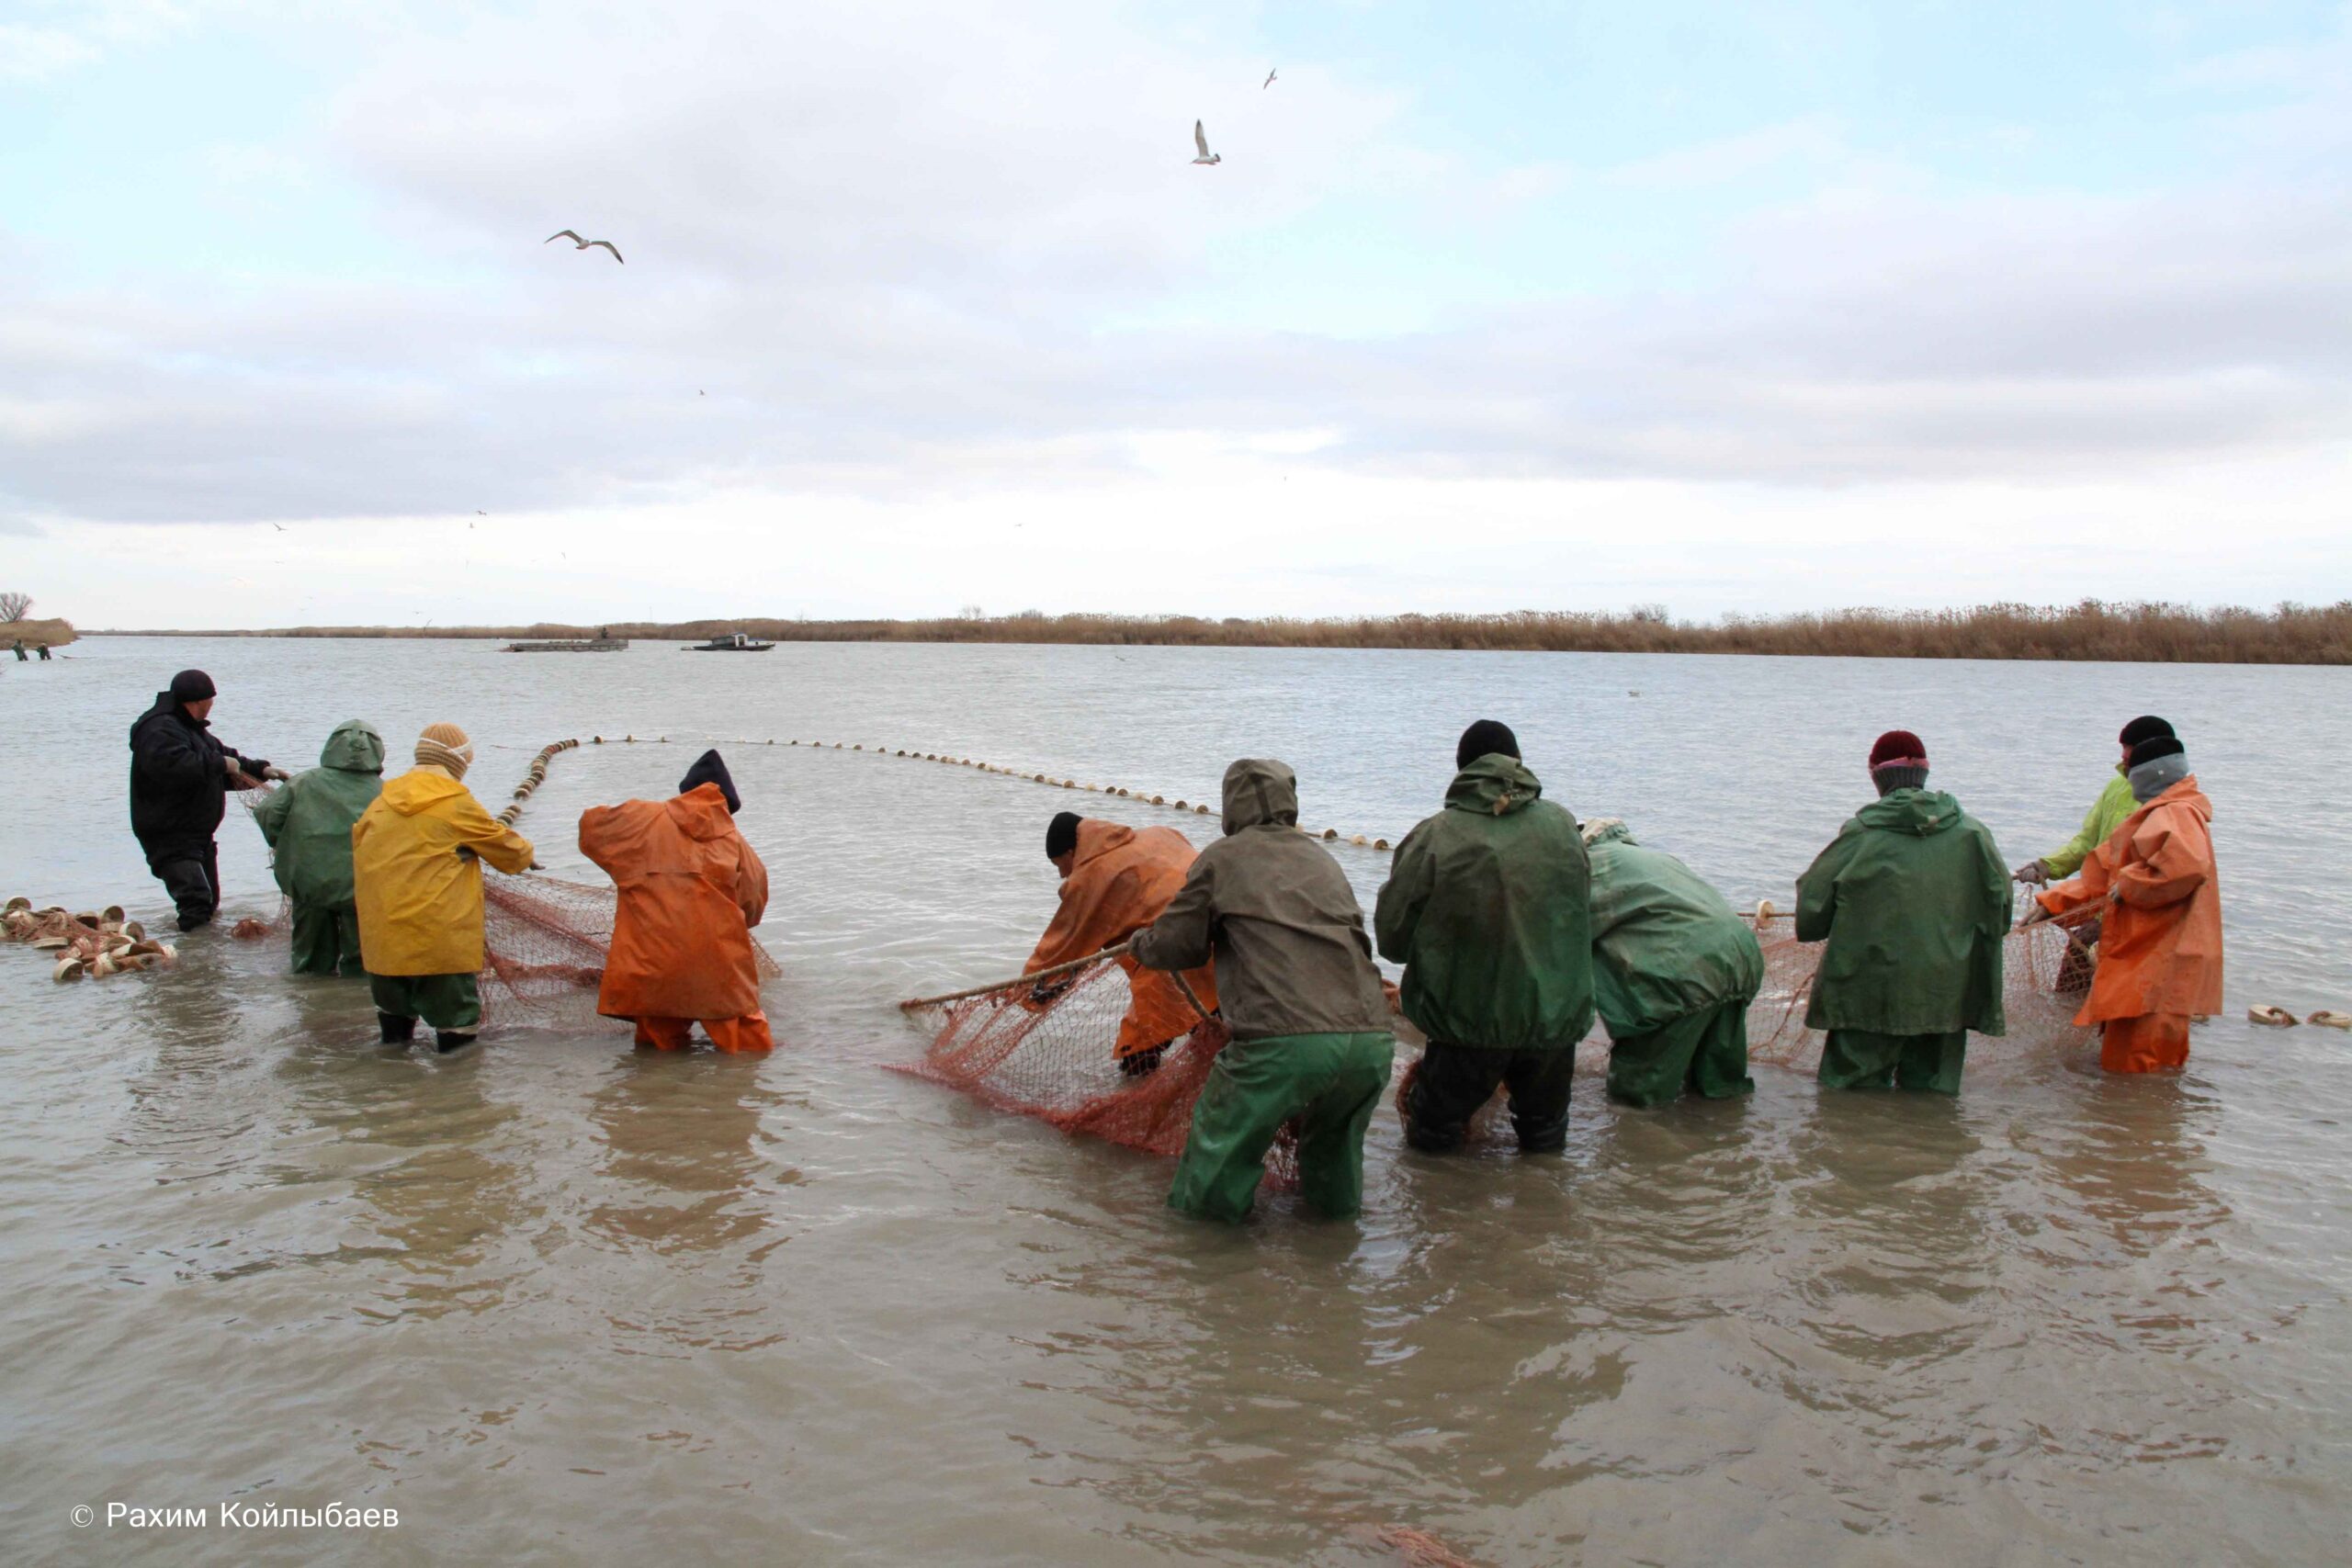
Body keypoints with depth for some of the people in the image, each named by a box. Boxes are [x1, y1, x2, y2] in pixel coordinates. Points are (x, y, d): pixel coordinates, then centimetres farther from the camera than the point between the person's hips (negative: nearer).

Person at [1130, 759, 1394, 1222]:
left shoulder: (1223, 856, 8)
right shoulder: (1322, 858, 23)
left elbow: (1178, 945, 11)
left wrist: (1139, 944, 33)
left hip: (1286, 1043, -5)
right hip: (1372, 1041, 5)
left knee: (1222, 1141, 15)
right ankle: (1339, 1202, 47)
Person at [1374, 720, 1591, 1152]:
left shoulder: (1433, 837, -13)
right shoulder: (1562, 824, -2)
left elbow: (1391, 940, -8)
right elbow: (1582, 915, 8)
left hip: (1469, 1020, -3)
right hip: (1557, 1017, 3)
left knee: (1431, 1139, 16)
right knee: (1546, 1139, 22)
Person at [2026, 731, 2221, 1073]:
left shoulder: (2176, 815, -13)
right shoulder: (2158, 815, 21)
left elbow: (2186, 864, -36)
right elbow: (2103, 872, 23)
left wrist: (2131, 884, -22)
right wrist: (2052, 903, 16)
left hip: (2158, 965, -11)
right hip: (2142, 959, 11)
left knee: (2135, 1068, -7)